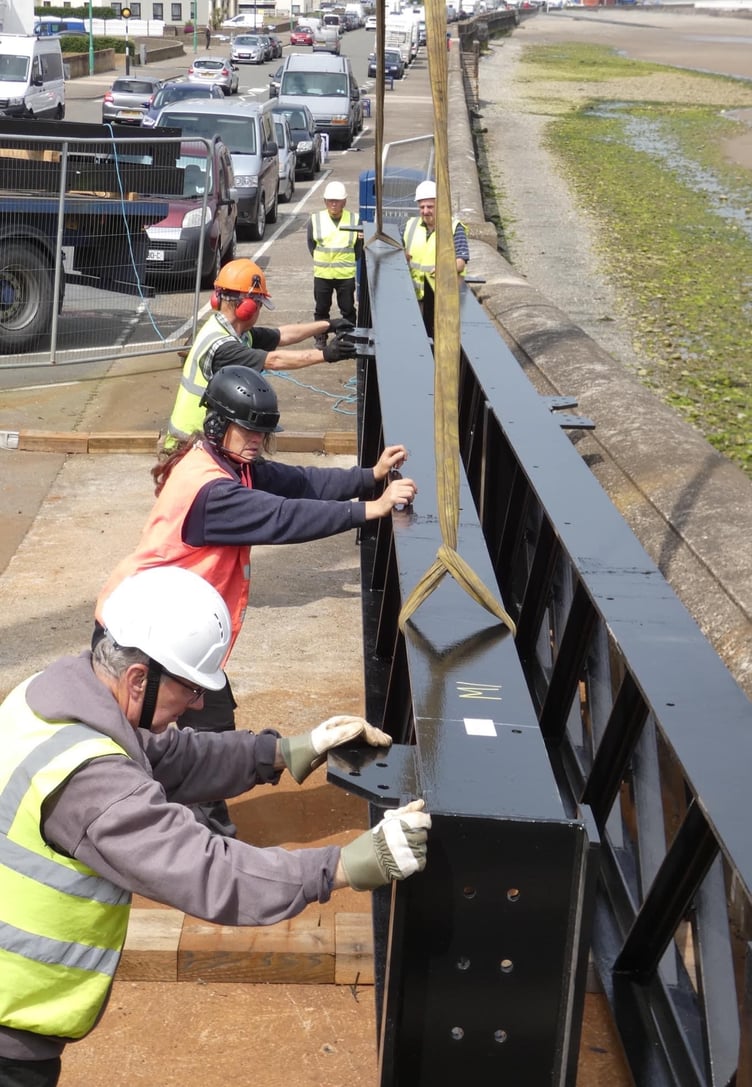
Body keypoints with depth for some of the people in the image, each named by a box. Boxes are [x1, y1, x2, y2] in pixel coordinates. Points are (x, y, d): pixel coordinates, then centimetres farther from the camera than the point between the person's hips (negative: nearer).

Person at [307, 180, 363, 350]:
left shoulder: (354, 220, -4)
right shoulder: (315, 219, -2)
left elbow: (359, 247, 3)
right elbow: (311, 244, 8)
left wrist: (351, 262, -4)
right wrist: (321, 261, 4)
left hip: (346, 274, -1)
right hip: (322, 274, 1)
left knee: (348, 308, 7)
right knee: (321, 308, 11)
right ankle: (320, 338, 24)